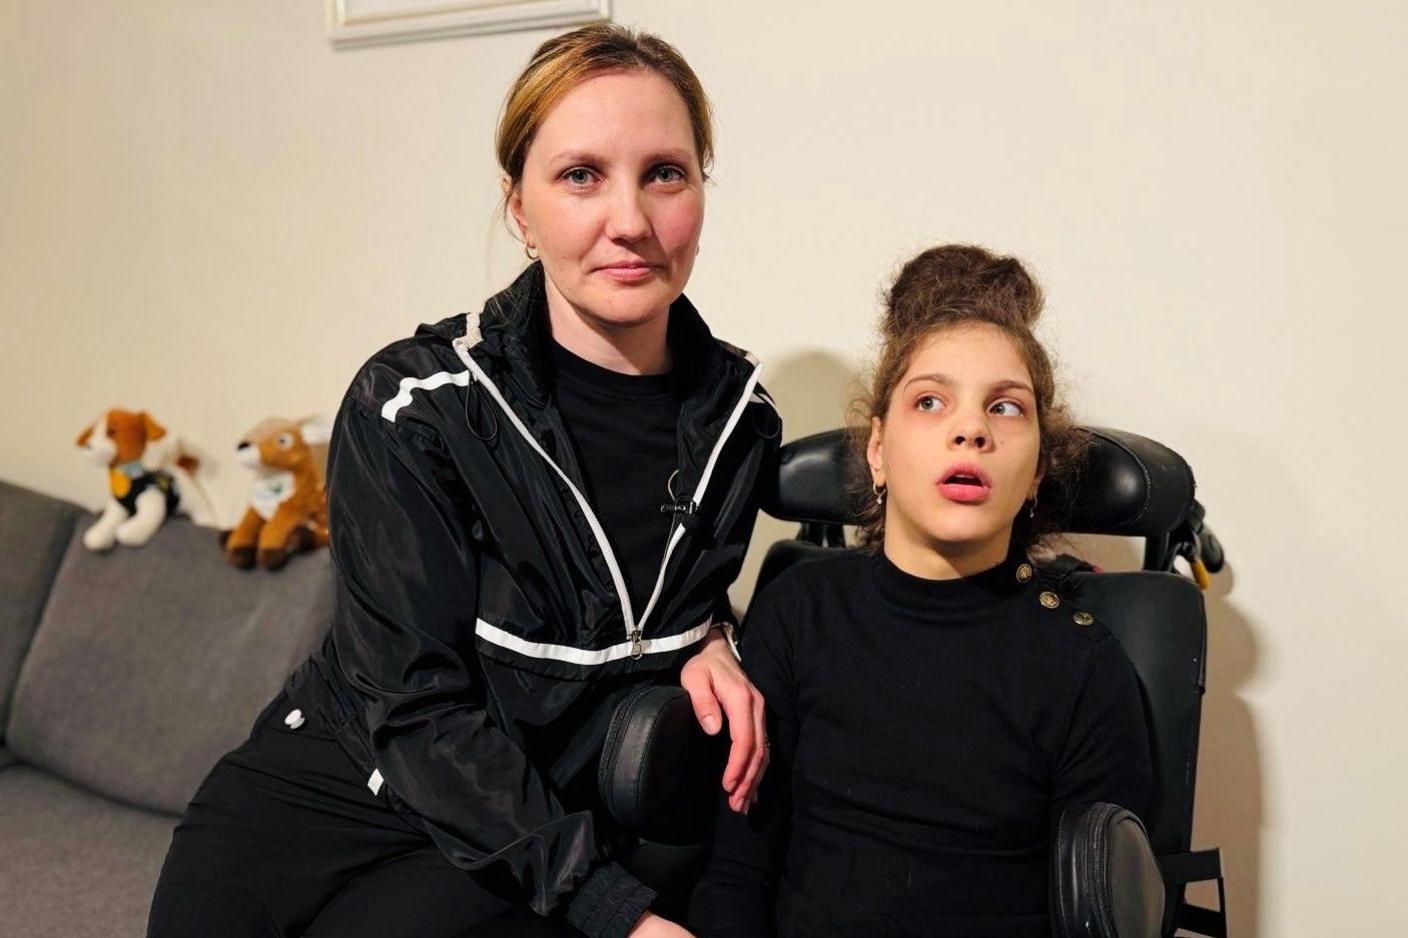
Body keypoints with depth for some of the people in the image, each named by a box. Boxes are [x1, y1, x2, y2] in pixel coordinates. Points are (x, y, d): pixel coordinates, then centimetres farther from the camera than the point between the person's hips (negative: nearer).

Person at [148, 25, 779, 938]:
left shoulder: (738, 414, -5)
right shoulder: (414, 406, -17)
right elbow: (415, 701, -18)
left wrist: (707, 638, -8)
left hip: (563, 816, 1)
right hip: (336, 783, -1)